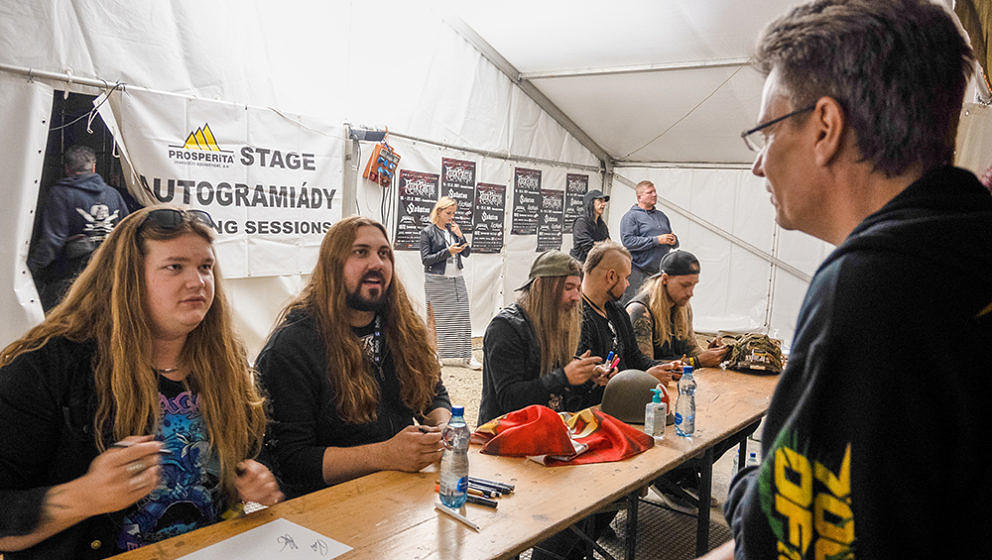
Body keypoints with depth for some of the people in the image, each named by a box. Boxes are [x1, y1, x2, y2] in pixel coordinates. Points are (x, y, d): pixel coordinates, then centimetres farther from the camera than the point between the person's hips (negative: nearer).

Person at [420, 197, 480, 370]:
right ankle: (434, 355, 14)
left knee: (462, 316, 1)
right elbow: (425, 259, -9)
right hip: (436, 280, -4)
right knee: (436, 318, 3)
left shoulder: (453, 229, 11)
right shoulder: (427, 232, -2)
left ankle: (465, 356, 6)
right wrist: (448, 252, -17)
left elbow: (467, 253, 10)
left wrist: (460, 235, -5)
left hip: (456, 279, 5)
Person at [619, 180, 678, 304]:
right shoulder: (631, 216, -3)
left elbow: (675, 243, 27)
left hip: (660, 272, 7)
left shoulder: (661, 215, 20)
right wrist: (657, 240, -17)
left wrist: (673, 240, 0)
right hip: (639, 273, -7)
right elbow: (628, 241, -18)